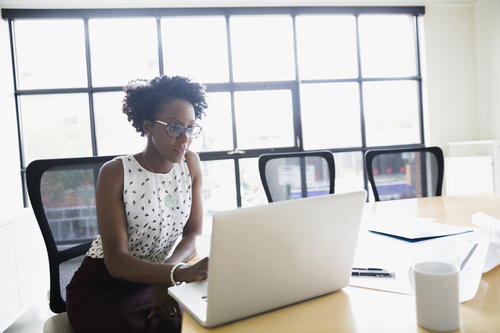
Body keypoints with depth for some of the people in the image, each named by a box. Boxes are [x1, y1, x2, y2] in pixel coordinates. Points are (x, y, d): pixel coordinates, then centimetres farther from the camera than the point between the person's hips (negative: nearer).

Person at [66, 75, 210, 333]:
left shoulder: (190, 163, -4)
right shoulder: (115, 174, -17)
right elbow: (116, 261, -23)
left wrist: (165, 276, -21)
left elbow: (193, 234, -2)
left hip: (158, 280, 4)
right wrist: (179, 272, -40)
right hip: (103, 287, -3)